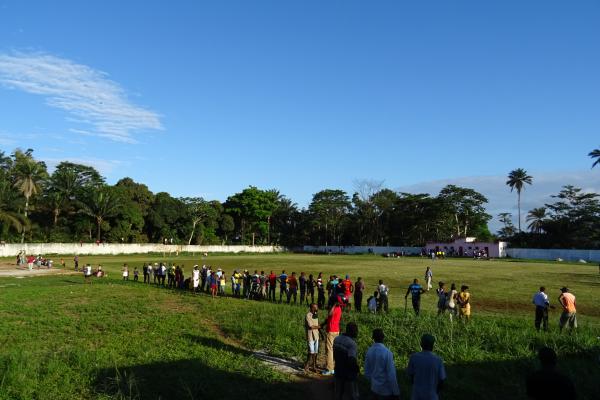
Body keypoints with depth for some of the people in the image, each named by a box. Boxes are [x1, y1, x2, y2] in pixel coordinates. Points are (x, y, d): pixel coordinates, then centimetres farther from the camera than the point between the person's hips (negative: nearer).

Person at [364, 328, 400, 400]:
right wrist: (396, 392, -9)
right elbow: (391, 374, -19)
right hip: (386, 391, -5)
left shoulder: (369, 351, -6)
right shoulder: (387, 352, -22)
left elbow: (367, 372, 4)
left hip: (374, 388, 5)